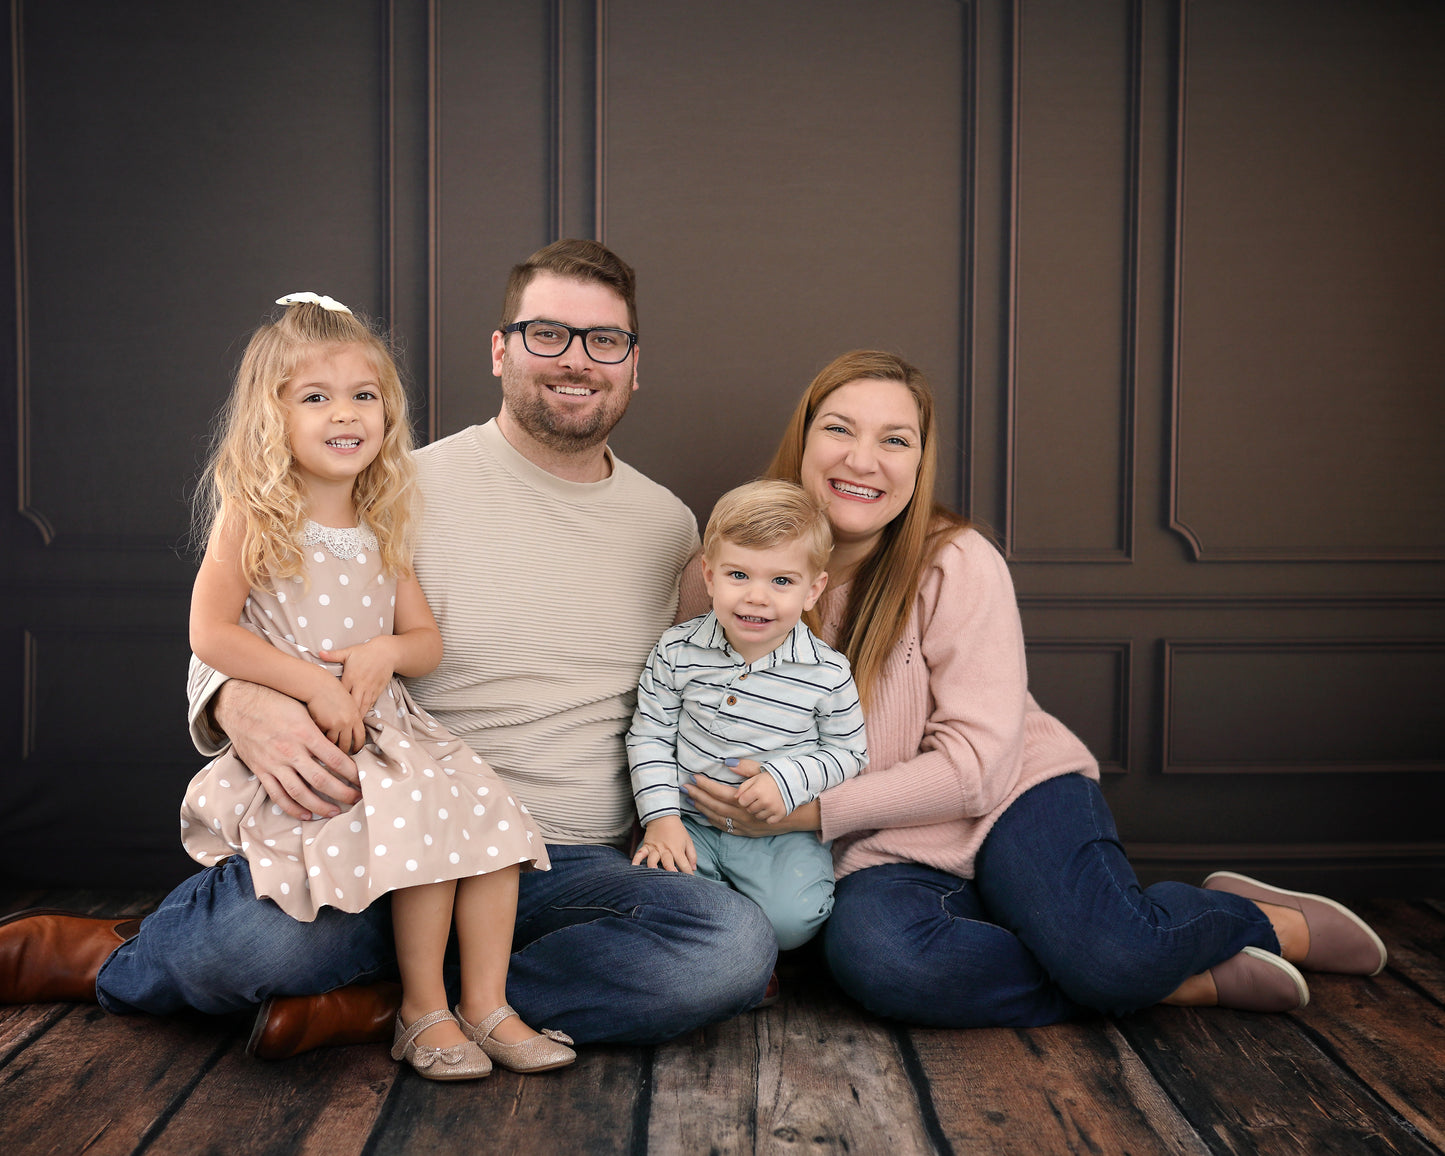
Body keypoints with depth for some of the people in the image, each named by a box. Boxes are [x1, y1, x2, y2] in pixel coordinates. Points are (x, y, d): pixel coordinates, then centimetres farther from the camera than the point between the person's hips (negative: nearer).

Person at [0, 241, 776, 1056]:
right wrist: (240, 700, -25)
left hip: (575, 869, 4)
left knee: (740, 948, -28)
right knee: (256, 930, -36)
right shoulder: (415, 491, -2)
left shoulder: (672, 526, 12)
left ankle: (383, 1007, -18)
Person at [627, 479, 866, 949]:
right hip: (692, 824, 2)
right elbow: (649, 736, 2)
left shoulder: (828, 673, -8)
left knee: (791, 917, -26)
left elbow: (848, 751, 3)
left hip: (783, 831, -1)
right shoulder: (676, 652, -5)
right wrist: (661, 816, -8)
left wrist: (790, 780, -14)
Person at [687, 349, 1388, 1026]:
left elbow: (977, 765, -16)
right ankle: (1183, 981, -19)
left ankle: (1272, 922, 3)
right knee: (867, 952, -34)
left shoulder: (957, 564, -10)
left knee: (1108, 952, -33)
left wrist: (816, 810, -21)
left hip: (1016, 796, -2)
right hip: (889, 855, 3)